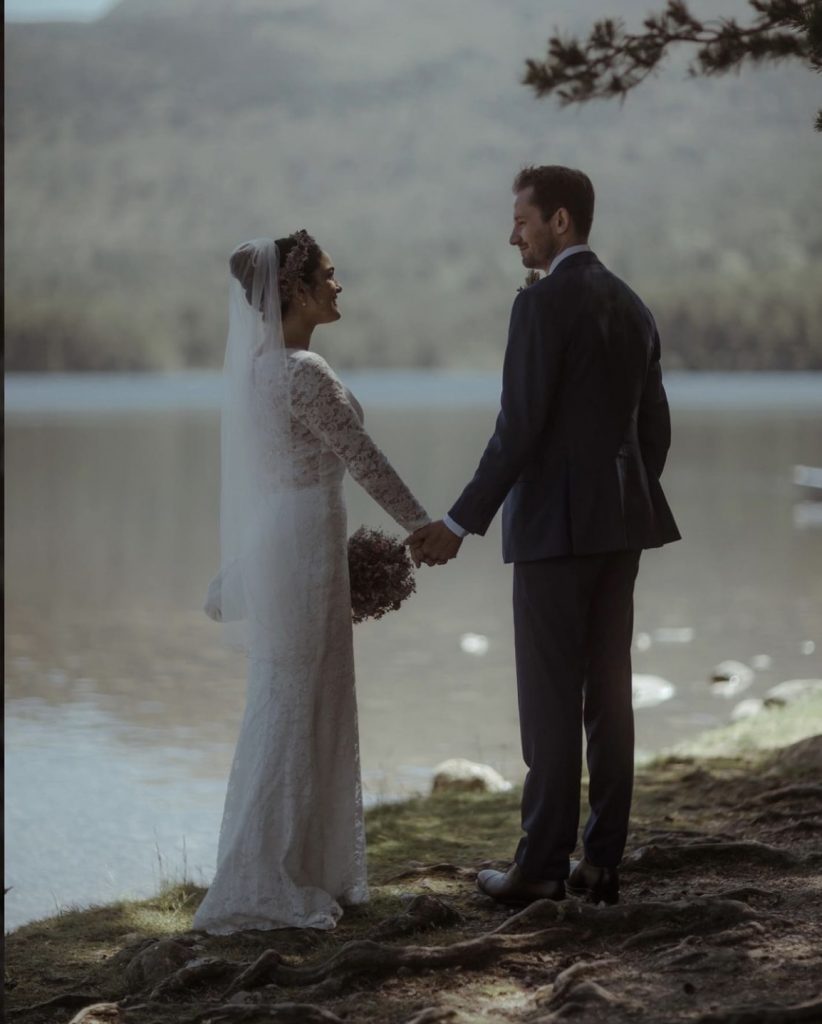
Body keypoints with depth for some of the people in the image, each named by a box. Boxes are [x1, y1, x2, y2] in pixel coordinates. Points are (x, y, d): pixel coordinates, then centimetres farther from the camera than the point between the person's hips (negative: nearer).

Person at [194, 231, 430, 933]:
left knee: (298, 707, 15)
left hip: (274, 539, 9)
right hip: (303, 541, -9)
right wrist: (422, 525, -3)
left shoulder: (259, 361, 10)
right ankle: (268, 884, 1)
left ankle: (299, 871, 23)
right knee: (293, 708, -3)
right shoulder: (304, 373, -18)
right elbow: (361, 457, -14)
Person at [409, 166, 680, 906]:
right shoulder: (631, 306, 13)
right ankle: (603, 861, 11)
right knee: (609, 694, 8)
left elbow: (519, 428, -18)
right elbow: (656, 427, 16)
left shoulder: (543, 304, -13)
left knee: (551, 700, -3)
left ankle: (542, 866, 1)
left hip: (554, 525, -8)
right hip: (619, 524, 8)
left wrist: (461, 524, -13)